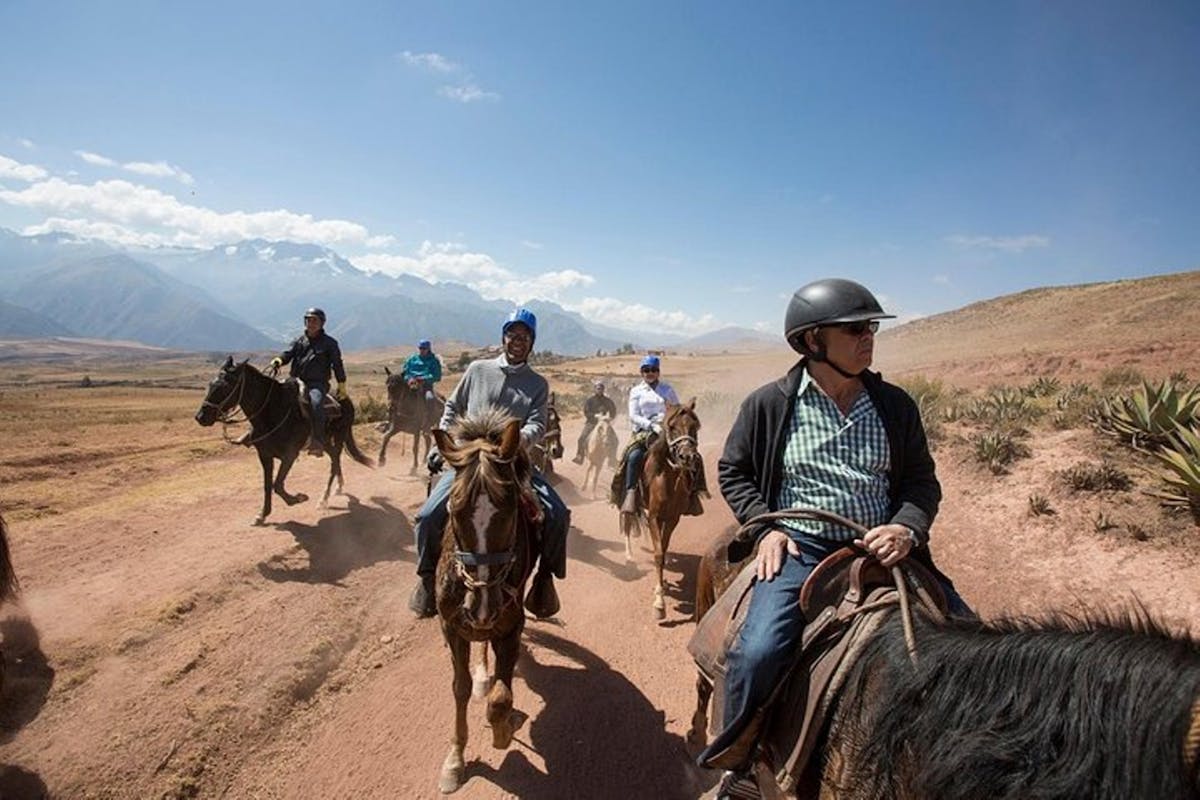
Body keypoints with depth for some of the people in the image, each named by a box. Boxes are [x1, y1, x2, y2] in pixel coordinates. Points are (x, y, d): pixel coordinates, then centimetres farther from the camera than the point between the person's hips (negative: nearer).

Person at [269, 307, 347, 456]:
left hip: (317, 384, -5)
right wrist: (279, 360, -19)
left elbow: (337, 365, 5)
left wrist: (341, 387, 0)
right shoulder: (299, 341, 17)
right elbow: (288, 353, 6)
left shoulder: (329, 343, 6)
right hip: (296, 382, 5)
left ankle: (318, 442, -31)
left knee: (316, 402, -33)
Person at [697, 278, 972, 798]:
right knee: (759, 652, -25)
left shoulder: (895, 404, 5)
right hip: (799, 547, -3)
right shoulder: (769, 404, -3)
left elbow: (922, 479, 10)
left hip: (882, 547, 4)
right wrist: (766, 526, -7)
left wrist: (907, 527, -11)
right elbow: (733, 471, 7)